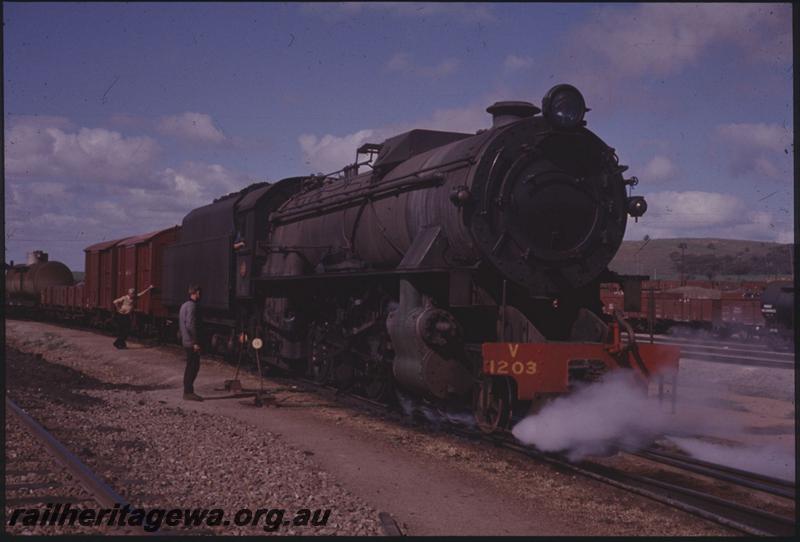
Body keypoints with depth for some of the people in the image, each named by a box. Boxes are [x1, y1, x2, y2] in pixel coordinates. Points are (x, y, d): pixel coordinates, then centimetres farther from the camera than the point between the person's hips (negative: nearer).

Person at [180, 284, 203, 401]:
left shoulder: (184, 305, 16)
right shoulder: (192, 306, -15)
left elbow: (181, 323, 21)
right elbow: (190, 325, -21)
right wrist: (196, 342, -19)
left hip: (186, 341, 10)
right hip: (191, 342, -10)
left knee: (190, 367, 14)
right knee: (193, 367, -6)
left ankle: (187, 391, 18)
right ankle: (188, 392, -4)